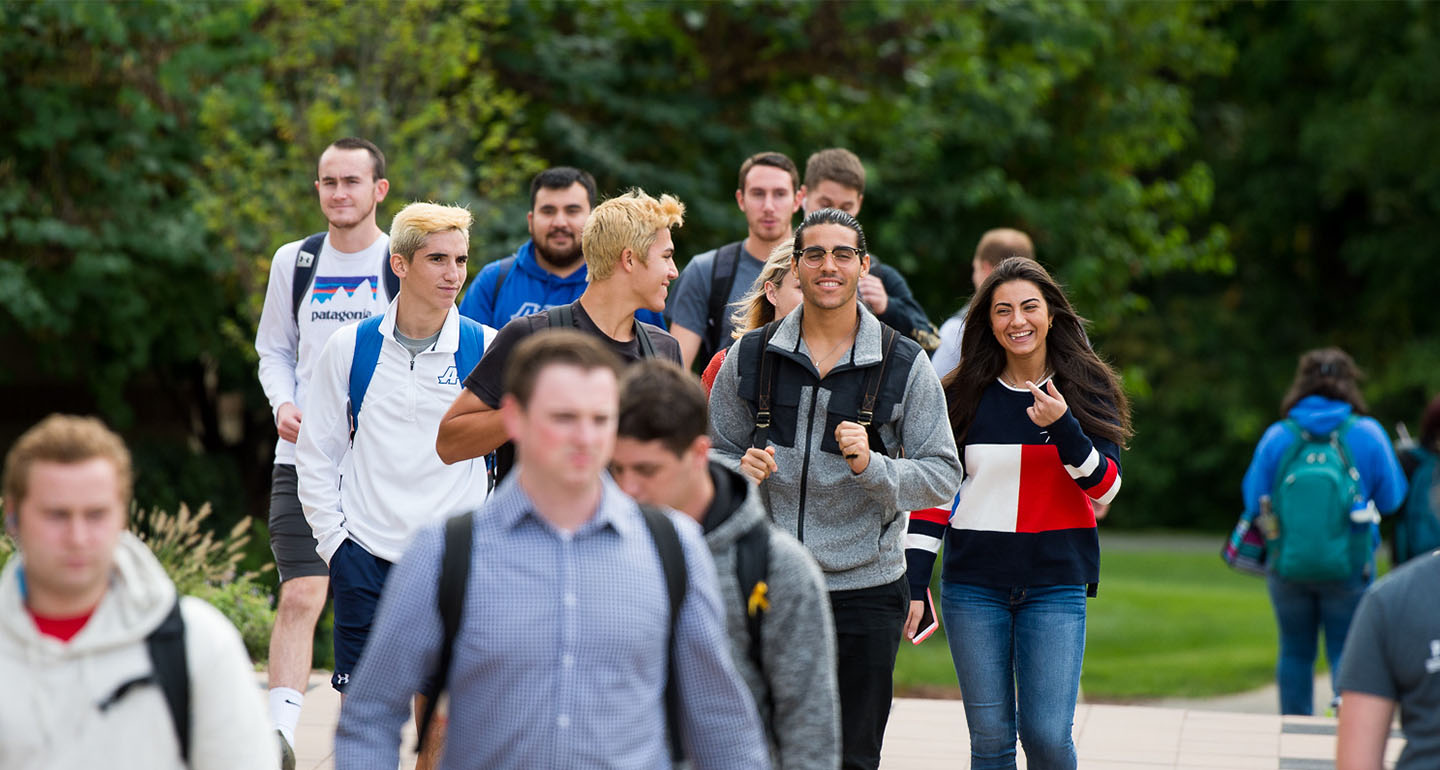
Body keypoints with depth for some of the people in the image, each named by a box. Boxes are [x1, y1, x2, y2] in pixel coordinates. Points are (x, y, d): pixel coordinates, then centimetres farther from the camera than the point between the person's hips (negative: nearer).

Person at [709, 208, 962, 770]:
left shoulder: (905, 365, -1)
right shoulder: (750, 357, 4)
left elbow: (943, 476, -3)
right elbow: (716, 454, 12)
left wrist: (871, 465, -20)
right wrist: (740, 472, -11)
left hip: (865, 590, -1)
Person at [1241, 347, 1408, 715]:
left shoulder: (1276, 437, -3)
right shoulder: (1367, 433, -6)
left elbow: (1254, 502, 2)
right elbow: (1391, 499, 0)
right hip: (1349, 568, -1)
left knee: (1296, 652, 15)